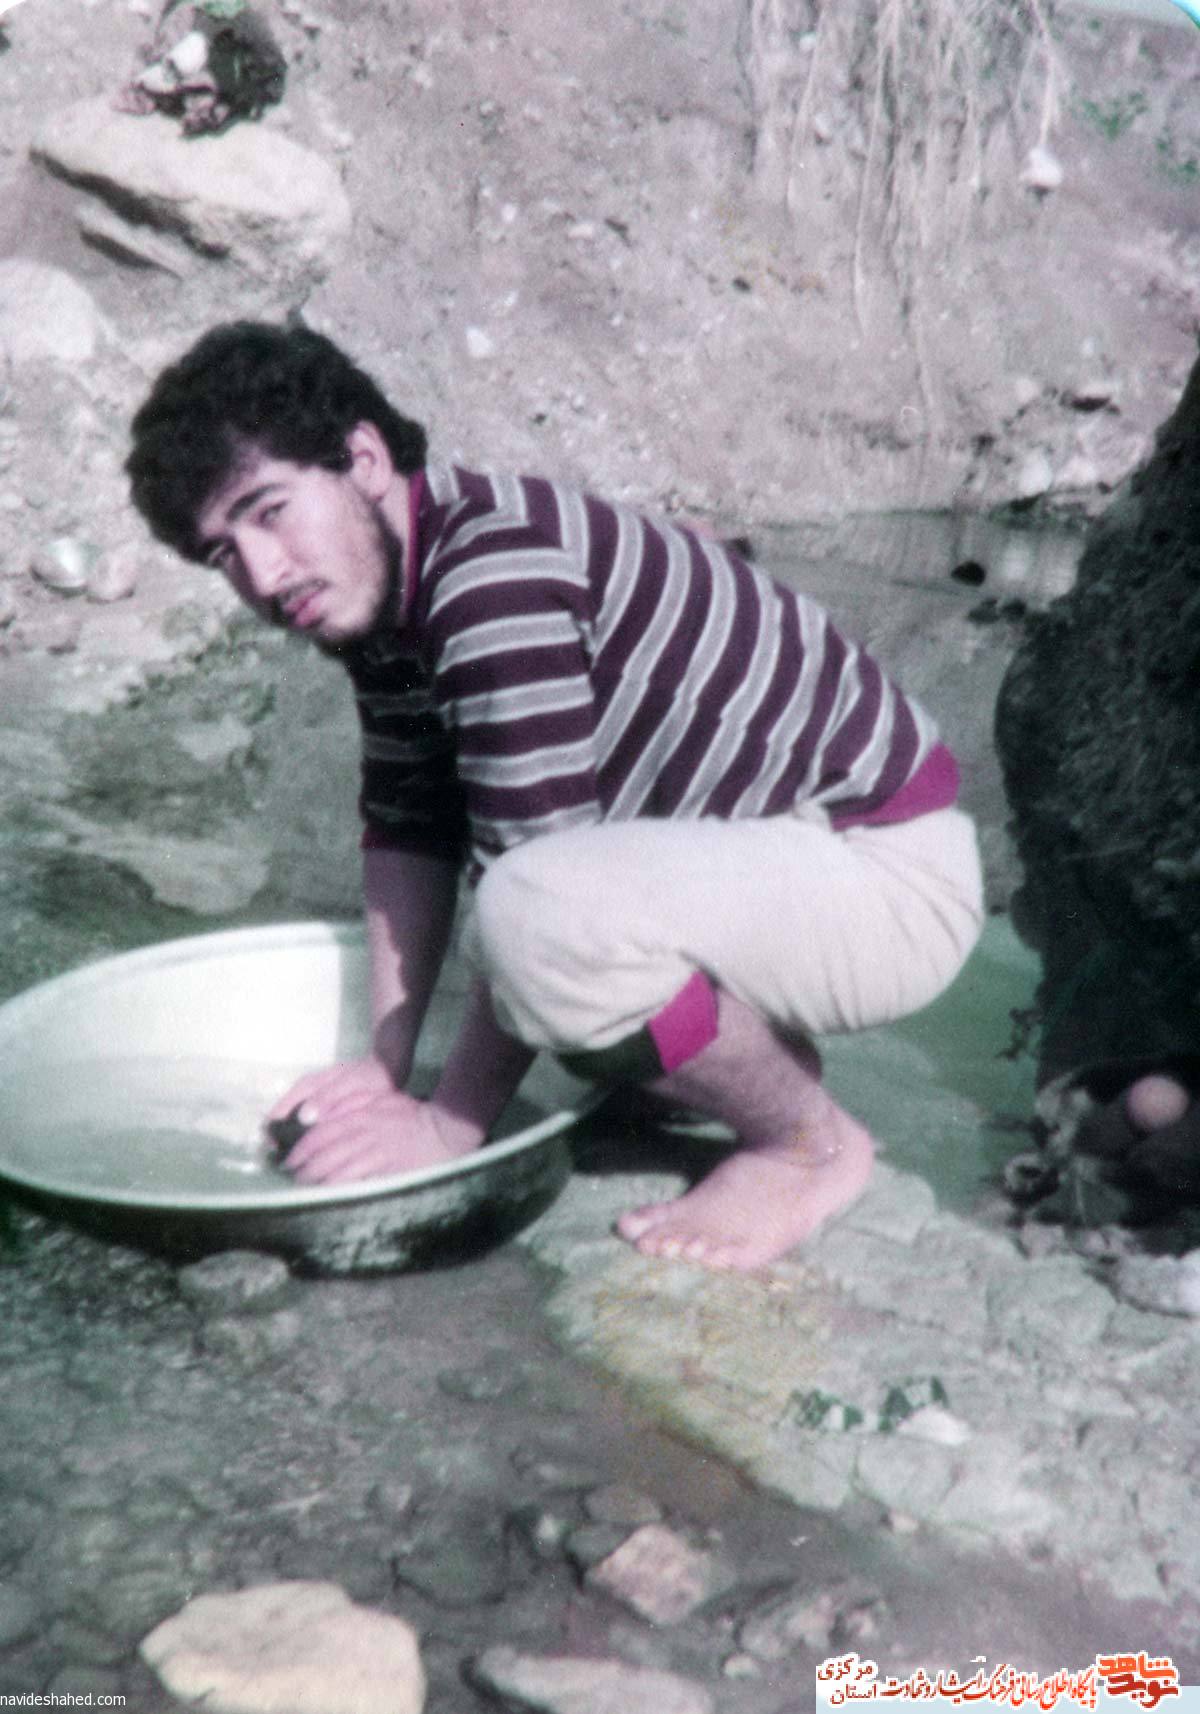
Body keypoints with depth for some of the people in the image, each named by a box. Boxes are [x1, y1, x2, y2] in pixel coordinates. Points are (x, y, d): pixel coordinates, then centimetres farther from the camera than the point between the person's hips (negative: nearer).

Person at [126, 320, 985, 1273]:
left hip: (892, 874, -10)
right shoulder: (387, 586, 5)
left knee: (541, 911, -34)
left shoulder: (493, 569, -24)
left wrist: (451, 1125, -15)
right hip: (775, 850, 10)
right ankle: (758, 1048, 16)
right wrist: (387, 1066, 2)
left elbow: (535, 883, -25)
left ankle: (810, 1143, -7)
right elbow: (409, 825, 9)